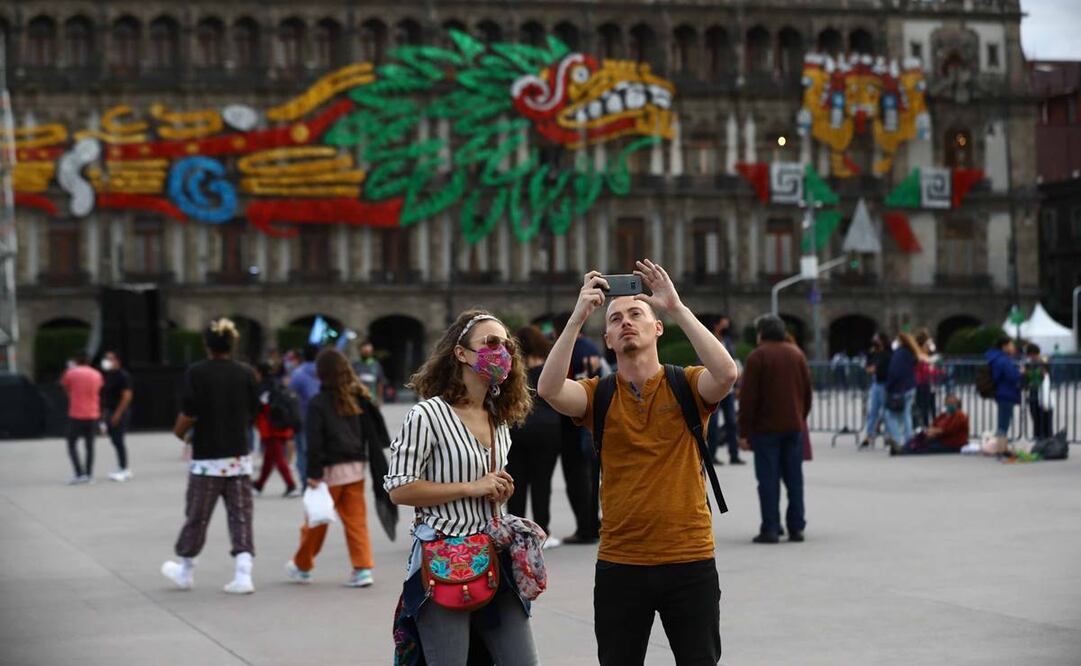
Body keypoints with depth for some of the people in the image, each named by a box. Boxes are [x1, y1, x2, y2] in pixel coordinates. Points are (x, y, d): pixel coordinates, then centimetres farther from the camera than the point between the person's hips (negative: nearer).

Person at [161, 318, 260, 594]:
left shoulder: (197, 373, -11)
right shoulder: (246, 374, -1)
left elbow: (189, 415, -13)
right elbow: (252, 414, 6)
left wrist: (179, 432, 7)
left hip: (206, 457, -2)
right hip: (240, 456, 3)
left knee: (196, 517, 11)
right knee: (241, 517, 5)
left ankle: (185, 571, 26)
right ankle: (243, 574, -4)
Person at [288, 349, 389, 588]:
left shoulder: (318, 403, -9)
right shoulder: (358, 398, 5)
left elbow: (315, 441, -13)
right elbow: (371, 430, 7)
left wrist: (313, 473, -11)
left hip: (331, 470, -4)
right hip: (356, 467, 4)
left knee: (316, 521, 10)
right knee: (356, 520, 6)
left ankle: (302, 566, 26)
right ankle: (363, 567, -3)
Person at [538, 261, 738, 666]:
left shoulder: (686, 386, -1)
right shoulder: (598, 395, 3)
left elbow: (726, 373, -22)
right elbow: (549, 389, -16)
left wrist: (677, 308, -21)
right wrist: (578, 317, -18)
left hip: (689, 561, -1)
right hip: (620, 566, 2)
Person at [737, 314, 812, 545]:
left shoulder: (758, 356, -6)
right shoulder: (796, 354, 10)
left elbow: (748, 397, -9)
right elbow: (807, 392, 12)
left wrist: (744, 432, -6)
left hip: (766, 428, -5)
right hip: (794, 427, 5)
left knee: (768, 479, -3)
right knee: (794, 478, 9)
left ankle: (770, 529, -6)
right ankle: (796, 527, 8)